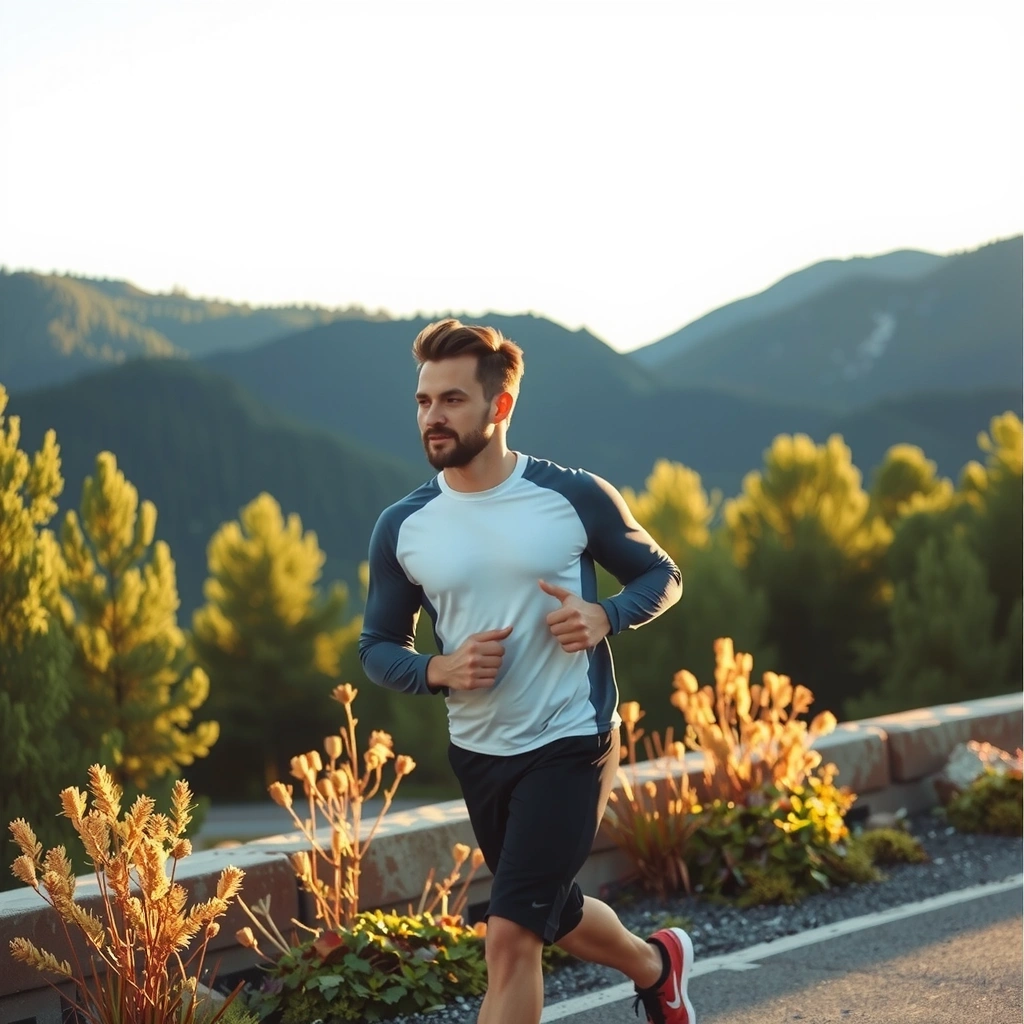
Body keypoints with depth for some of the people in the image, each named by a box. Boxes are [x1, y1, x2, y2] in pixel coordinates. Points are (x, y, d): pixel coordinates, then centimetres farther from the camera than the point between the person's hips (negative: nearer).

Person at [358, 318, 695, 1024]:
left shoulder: (575, 498, -9)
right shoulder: (401, 529, -3)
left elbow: (661, 575, 4)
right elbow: (378, 647, 7)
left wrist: (604, 616, -17)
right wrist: (439, 671, -15)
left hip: (571, 743, -5)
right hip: (477, 751, 5)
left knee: (511, 934, -13)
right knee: (553, 915, 23)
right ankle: (655, 965, 52)